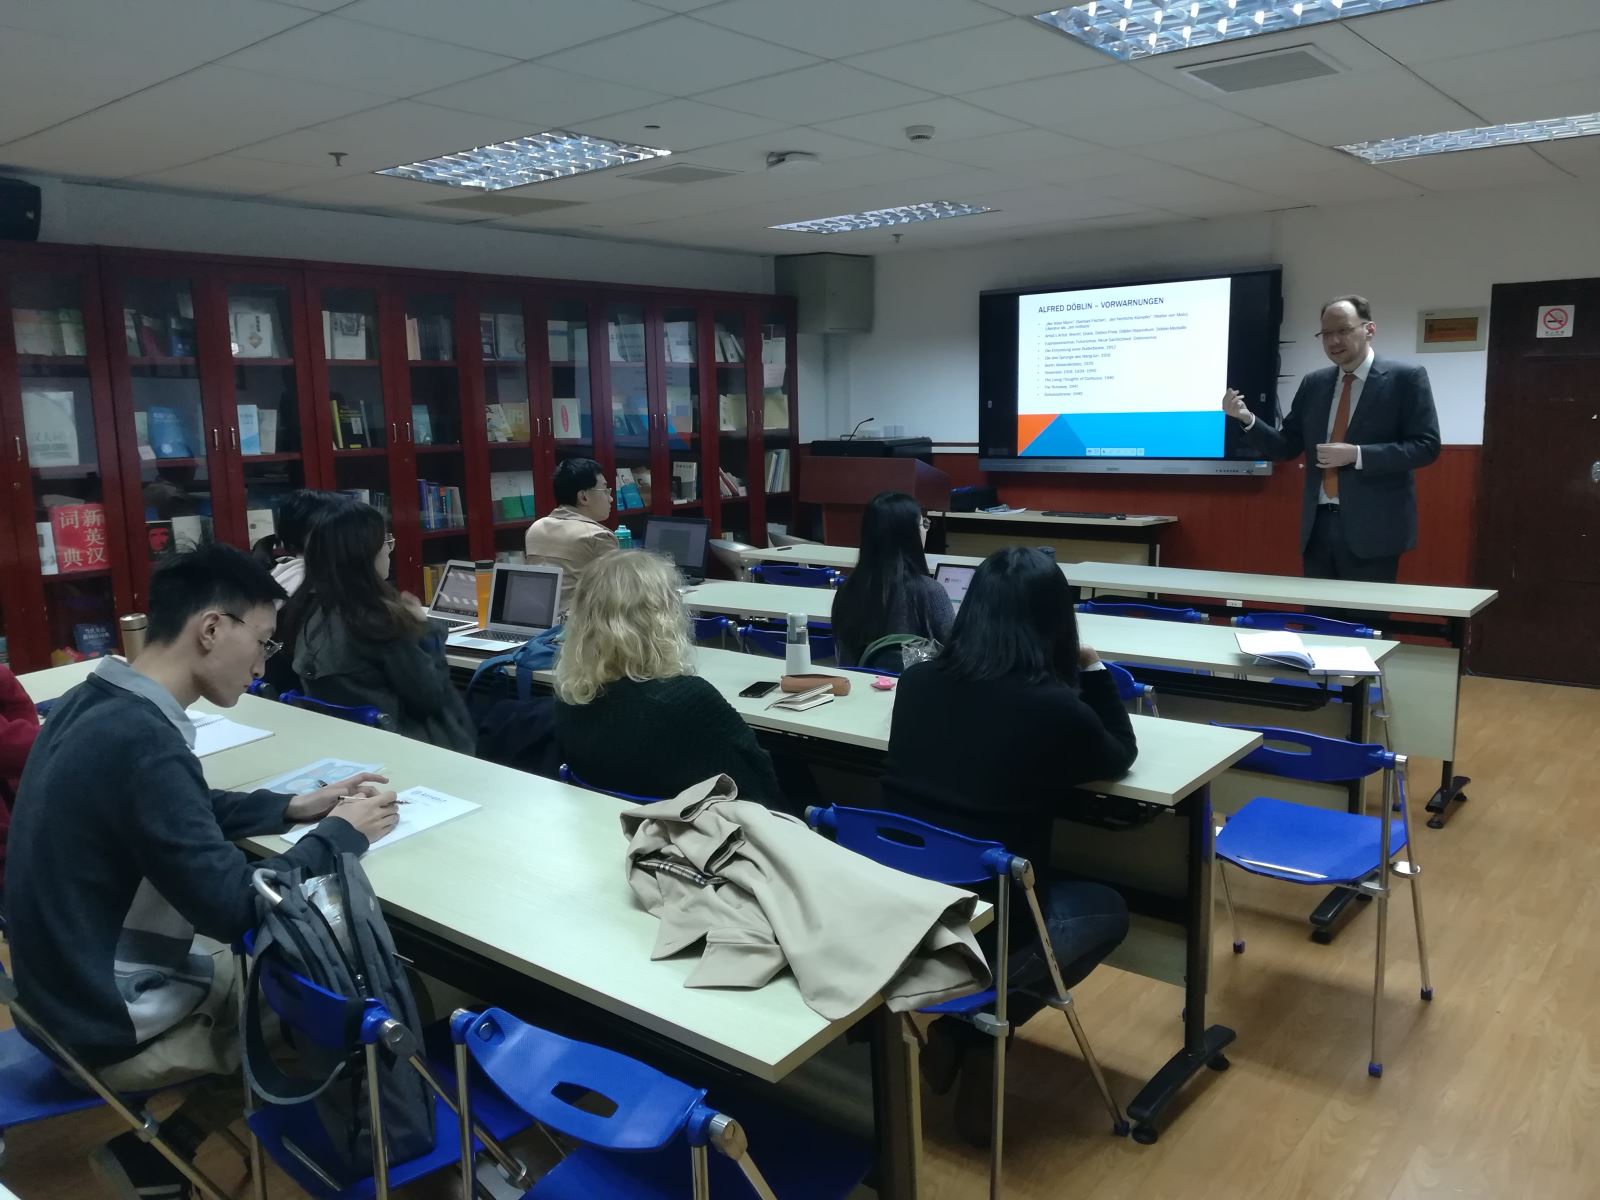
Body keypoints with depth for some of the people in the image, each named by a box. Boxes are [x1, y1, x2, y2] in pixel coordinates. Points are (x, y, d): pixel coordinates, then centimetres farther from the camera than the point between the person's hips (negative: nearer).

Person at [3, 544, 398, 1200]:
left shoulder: (93, 702, -2)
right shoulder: (143, 740, -31)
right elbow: (236, 908, -28)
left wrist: (291, 807, 4)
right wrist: (341, 833, -14)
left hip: (76, 984, 8)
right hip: (114, 1023, -8)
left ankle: (157, 1143, 22)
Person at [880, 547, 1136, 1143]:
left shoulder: (917, 681, -3)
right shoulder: (1059, 709, -17)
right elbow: (1120, 758, 7)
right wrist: (1091, 670, 14)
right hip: (982, 924, -5)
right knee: (1107, 911, 24)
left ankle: (956, 1018, 19)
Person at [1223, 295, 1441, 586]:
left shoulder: (1405, 378, -3)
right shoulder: (1313, 383, 12)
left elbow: (1426, 446, -8)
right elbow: (1287, 446, 11)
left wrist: (1357, 454, -18)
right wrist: (1246, 418, -6)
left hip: (1371, 528, -4)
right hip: (1319, 525, 5)